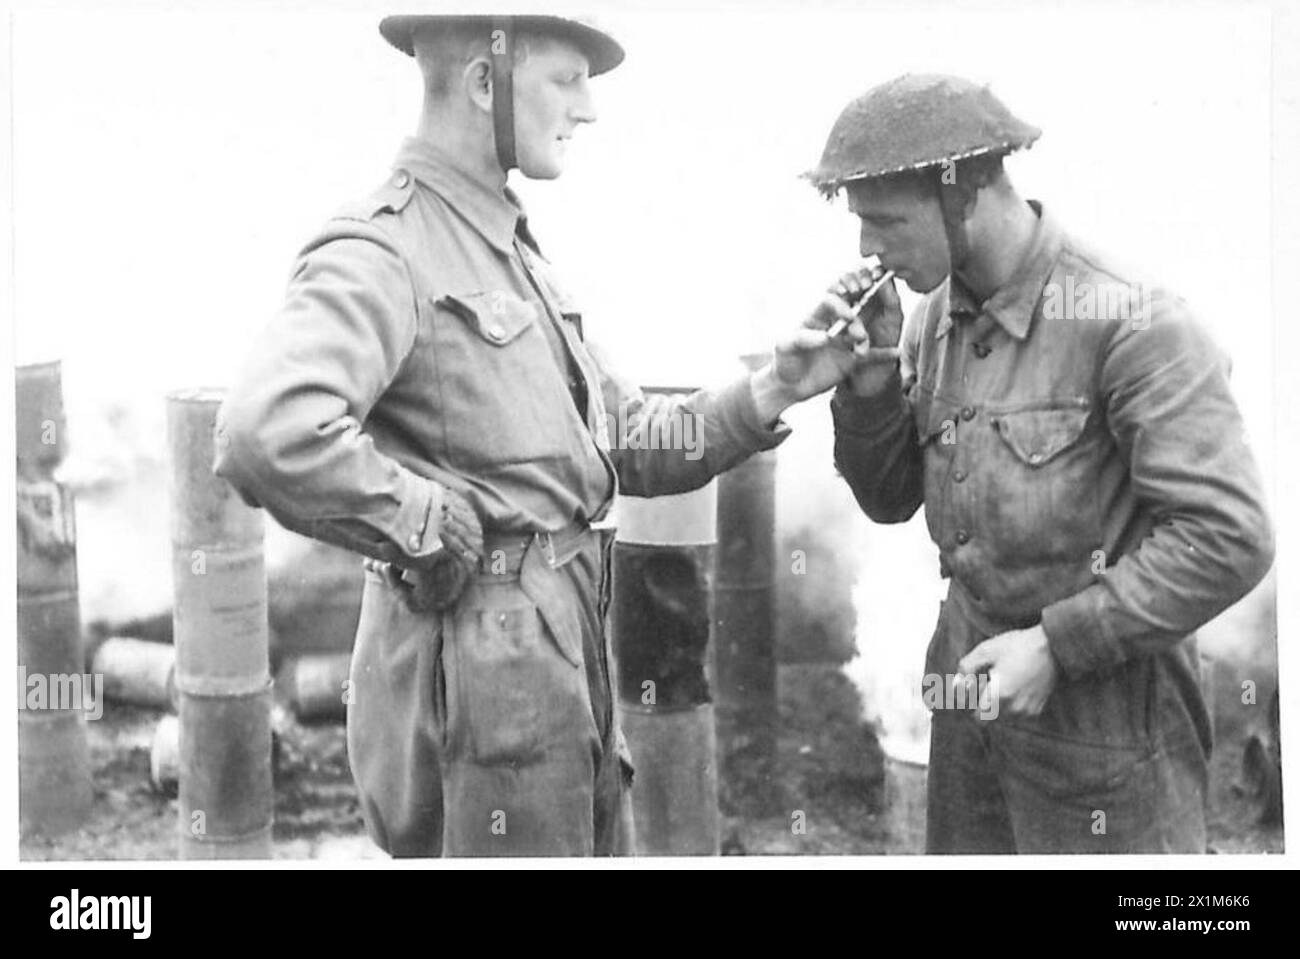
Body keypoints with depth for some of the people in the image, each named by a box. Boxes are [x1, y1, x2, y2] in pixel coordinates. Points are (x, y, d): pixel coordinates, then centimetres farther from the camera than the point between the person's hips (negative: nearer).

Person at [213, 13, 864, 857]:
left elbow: (629, 443, 16)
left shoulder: (513, 250, 16)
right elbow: (266, 438, -34)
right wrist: (433, 530, -21)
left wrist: (771, 395, 2)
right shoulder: (384, 251, -15)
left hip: (572, 655, 10)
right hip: (479, 670, -9)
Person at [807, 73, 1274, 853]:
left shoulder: (1126, 321, -19)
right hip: (972, 688, 6)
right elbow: (889, 499, 9)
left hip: (1099, 719, -6)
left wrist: (1057, 644, -20)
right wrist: (873, 377, -9)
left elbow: (1229, 538, -22)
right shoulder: (936, 316, 3)